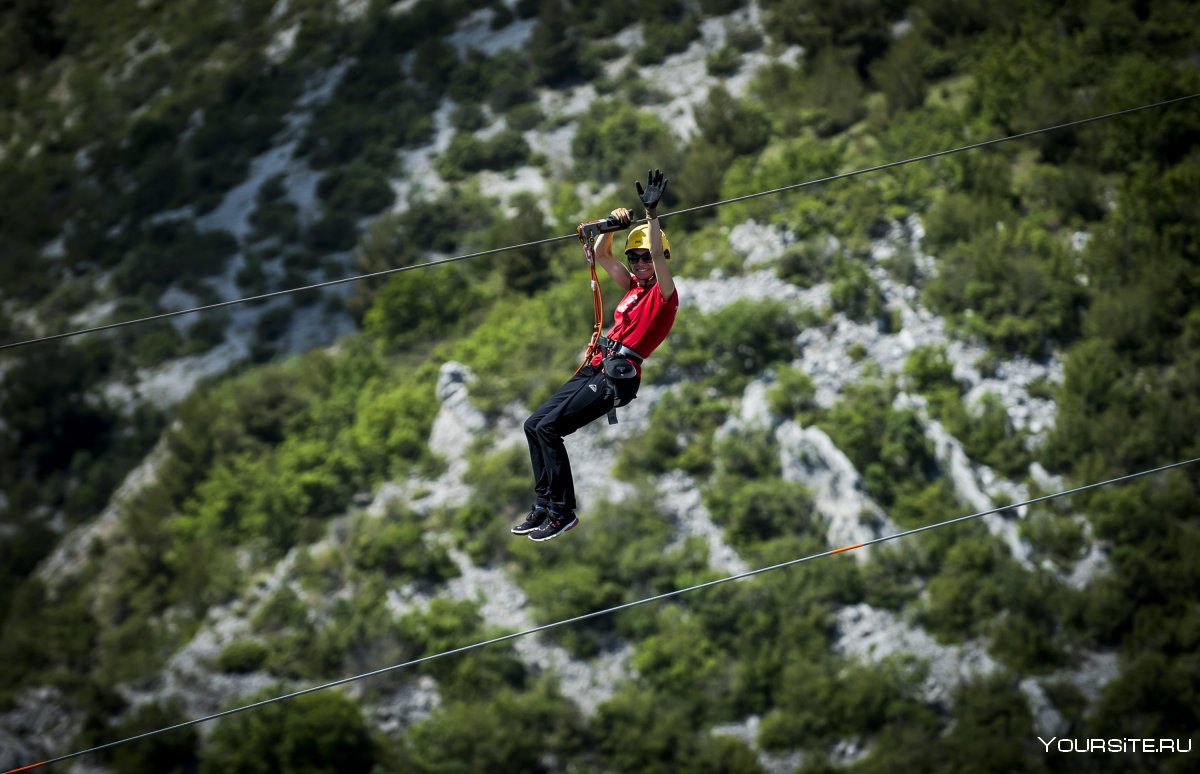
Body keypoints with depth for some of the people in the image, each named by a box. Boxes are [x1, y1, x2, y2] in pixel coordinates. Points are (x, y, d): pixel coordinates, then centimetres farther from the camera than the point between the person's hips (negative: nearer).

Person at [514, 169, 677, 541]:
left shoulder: (664, 295, -4)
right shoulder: (634, 287, 19)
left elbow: (657, 253, -21)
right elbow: (601, 255, 25)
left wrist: (652, 213, -28)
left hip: (617, 378, -9)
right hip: (594, 369, 9)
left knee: (549, 427, -19)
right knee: (534, 424, 5)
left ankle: (562, 512, -15)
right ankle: (544, 506, 6)